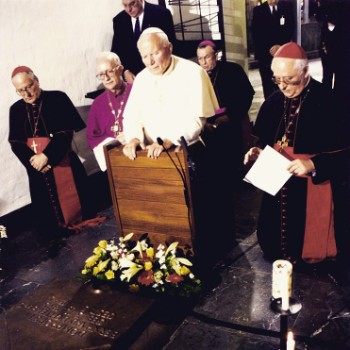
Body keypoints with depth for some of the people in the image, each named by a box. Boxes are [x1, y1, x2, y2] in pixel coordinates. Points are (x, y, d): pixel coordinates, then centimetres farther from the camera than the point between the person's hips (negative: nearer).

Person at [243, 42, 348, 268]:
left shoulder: (325, 101, -16)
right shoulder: (275, 101, 3)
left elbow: (341, 150, -15)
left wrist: (313, 164, -29)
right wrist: (259, 151, -5)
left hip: (310, 186, -5)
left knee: (306, 240, 9)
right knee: (275, 236, 16)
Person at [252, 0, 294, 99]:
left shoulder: (286, 10, 9)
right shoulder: (258, 10, 4)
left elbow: (290, 30, 6)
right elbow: (255, 32, -3)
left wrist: (280, 45, -9)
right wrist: (269, 47, -11)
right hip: (264, 52, -1)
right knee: (267, 82, 0)